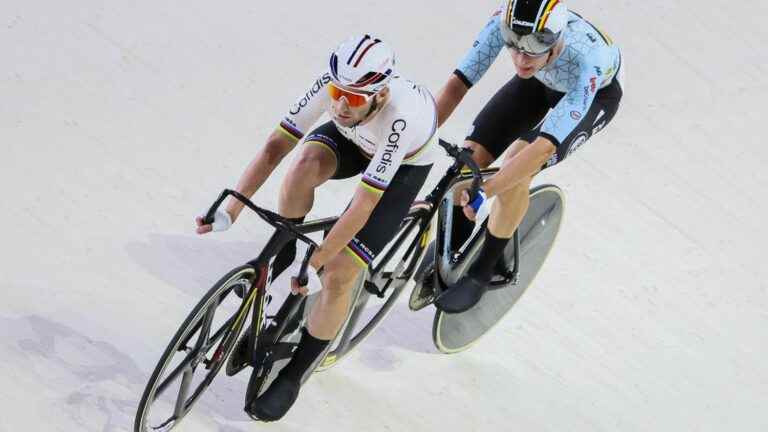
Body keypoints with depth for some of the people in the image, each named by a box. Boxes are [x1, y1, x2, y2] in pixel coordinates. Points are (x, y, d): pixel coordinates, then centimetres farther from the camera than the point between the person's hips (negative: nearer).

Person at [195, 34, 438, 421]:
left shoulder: (399, 116, -44)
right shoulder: (332, 84, -33)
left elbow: (363, 205, -40)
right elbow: (275, 146, -30)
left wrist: (315, 265, -38)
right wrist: (230, 212, -36)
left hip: (405, 163, -4)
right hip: (354, 139, 4)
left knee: (337, 276, -14)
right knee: (306, 164, -33)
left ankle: (293, 375, 6)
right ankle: (282, 252, -5)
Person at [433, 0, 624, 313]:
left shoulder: (587, 58, -45)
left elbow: (545, 145, -47)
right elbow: (458, 84, -31)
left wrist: (485, 192, -52)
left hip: (596, 91, -4)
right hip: (542, 80, 4)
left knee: (515, 174, -24)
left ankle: (482, 272, -2)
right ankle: (449, 249, 19)